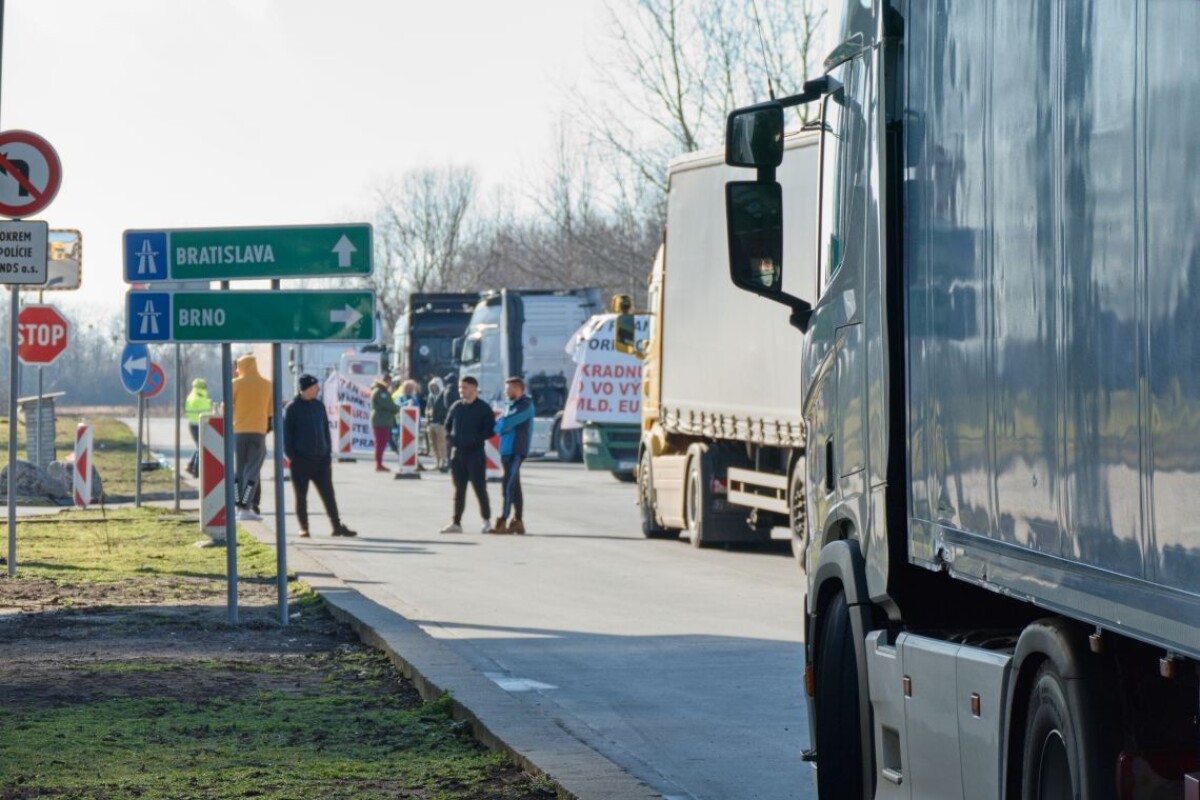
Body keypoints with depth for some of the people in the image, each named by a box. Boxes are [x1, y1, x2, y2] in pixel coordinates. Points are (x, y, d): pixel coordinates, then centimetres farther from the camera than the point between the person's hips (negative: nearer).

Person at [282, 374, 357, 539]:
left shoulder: (319, 406, 11)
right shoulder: (293, 408, -5)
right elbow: (286, 433, -6)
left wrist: (329, 453, 9)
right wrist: (291, 456, -12)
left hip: (321, 459, 4)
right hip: (301, 461, -4)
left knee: (328, 495, 3)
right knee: (301, 496, 4)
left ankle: (338, 526, 5)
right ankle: (303, 528, 11)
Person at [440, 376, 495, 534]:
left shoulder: (484, 408, -4)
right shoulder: (456, 407, 11)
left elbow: (490, 430, -7)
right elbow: (447, 425, 19)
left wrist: (476, 438, -19)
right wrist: (450, 437, -1)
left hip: (475, 453, -5)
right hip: (457, 452, 5)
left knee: (480, 488, -3)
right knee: (459, 489, 7)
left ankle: (487, 521, 9)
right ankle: (456, 522, 9)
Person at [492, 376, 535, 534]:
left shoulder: (525, 406, -10)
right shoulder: (511, 405, 19)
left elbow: (506, 422, -19)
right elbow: (499, 422, 16)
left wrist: (498, 426, -1)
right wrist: (501, 426, -4)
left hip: (516, 451, -10)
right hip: (507, 450, 10)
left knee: (509, 485, -13)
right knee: (514, 486, 11)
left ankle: (503, 522, -17)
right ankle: (518, 521, 16)